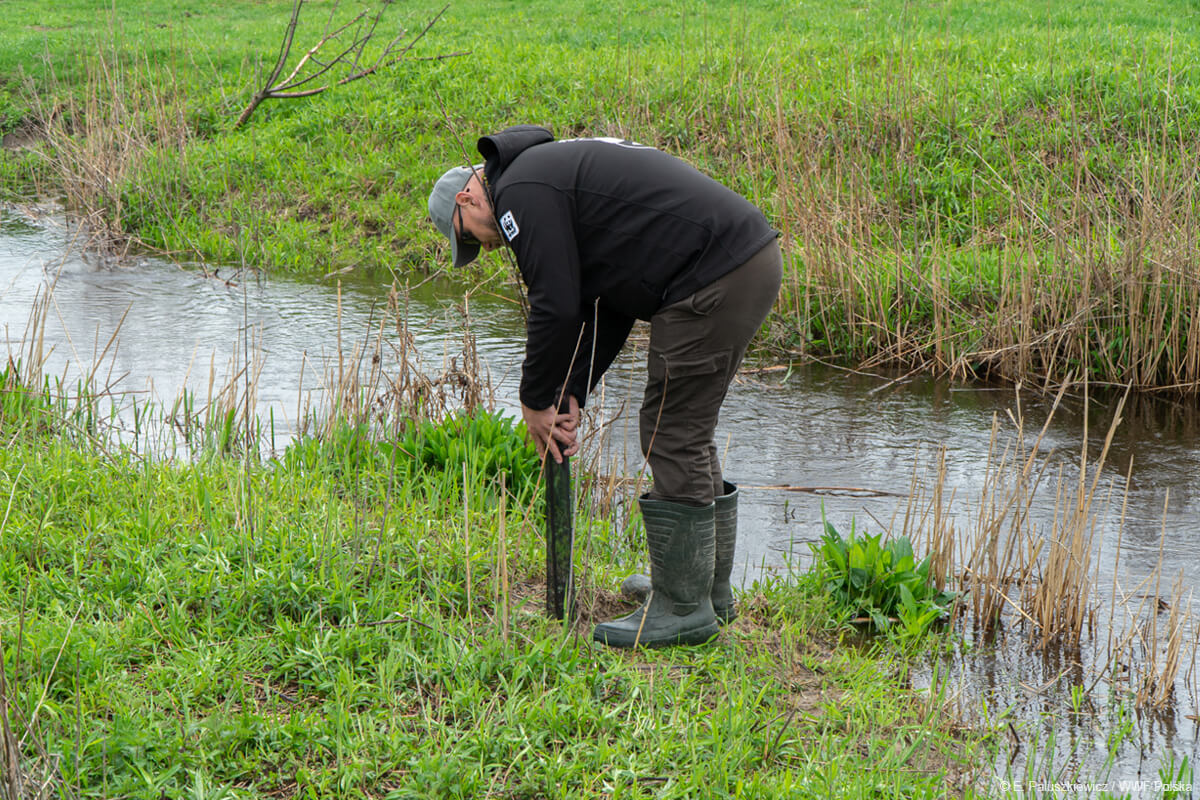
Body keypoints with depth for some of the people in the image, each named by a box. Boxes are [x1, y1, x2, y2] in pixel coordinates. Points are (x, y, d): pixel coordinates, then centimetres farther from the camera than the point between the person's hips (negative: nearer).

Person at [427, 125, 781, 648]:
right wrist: (571, 395, 18)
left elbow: (555, 306, -10)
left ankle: (683, 608, 3)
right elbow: (604, 308, 24)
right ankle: (709, 591, 28)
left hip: (714, 280, -11)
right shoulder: (556, 169, 25)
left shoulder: (523, 192, -6)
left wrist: (536, 401, 3)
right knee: (688, 433, 20)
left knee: (672, 439, -3)